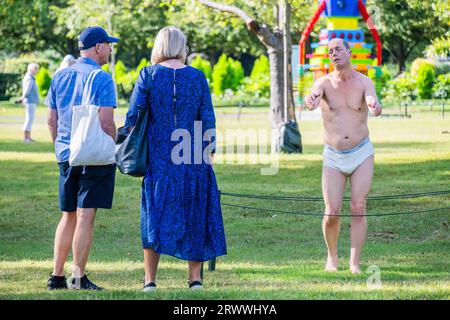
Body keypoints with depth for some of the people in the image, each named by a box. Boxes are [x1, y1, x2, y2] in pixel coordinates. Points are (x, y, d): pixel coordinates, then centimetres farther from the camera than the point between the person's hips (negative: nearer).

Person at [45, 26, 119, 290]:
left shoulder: (60, 77, 10)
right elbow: (106, 123, -16)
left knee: (69, 217, 13)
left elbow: (52, 121, 13)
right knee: (86, 216, -4)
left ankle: (57, 276, 14)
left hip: (66, 156, 6)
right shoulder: (101, 78, -11)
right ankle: (78, 277, -4)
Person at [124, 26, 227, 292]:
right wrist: (209, 154, 8)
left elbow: (133, 116, -5)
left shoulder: (148, 75, -3)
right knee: (194, 214, 10)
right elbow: (208, 120, 1)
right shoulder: (198, 77, 1)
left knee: (155, 214, 5)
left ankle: (150, 279, 2)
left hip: (159, 157, -1)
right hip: (194, 158, 1)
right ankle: (195, 278, 8)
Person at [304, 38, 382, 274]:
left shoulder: (364, 83, -6)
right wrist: (310, 100, -54)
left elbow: (372, 99, -27)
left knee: (358, 209, -8)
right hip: (333, 157, 1)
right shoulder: (324, 83, -5)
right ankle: (332, 256, 23)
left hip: (361, 154, 0)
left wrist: (374, 106, -53)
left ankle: (355, 263, -2)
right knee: (332, 213, -3)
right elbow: (314, 94, -27)